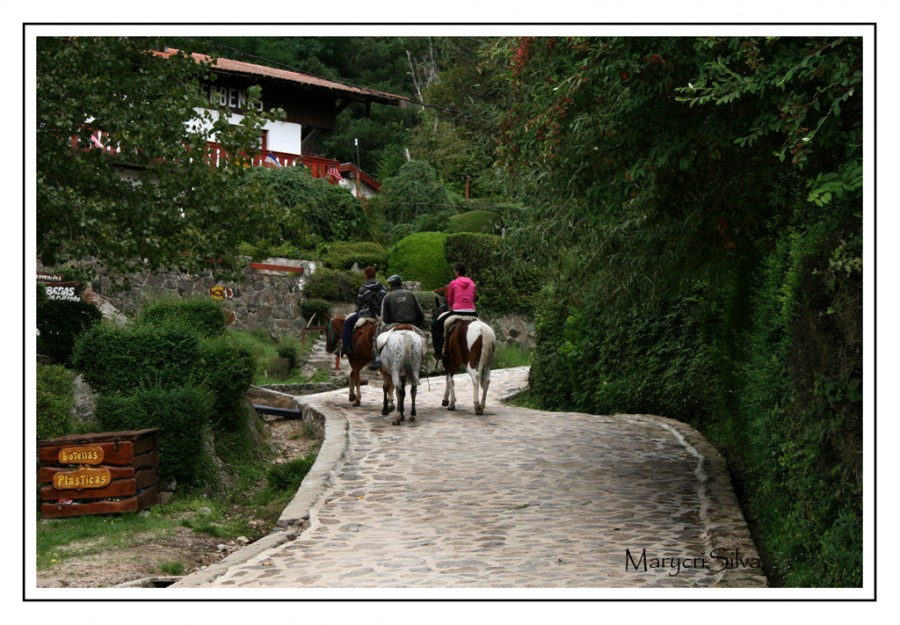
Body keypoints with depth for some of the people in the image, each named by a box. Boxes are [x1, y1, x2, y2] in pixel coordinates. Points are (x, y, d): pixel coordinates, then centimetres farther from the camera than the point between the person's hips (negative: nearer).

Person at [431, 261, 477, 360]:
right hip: (471, 313, 4)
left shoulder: (453, 283, 3)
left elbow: (450, 301, 12)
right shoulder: (472, 283, 14)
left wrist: (450, 311, 30)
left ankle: (438, 352, 4)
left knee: (435, 326, 14)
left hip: (457, 312, -4)